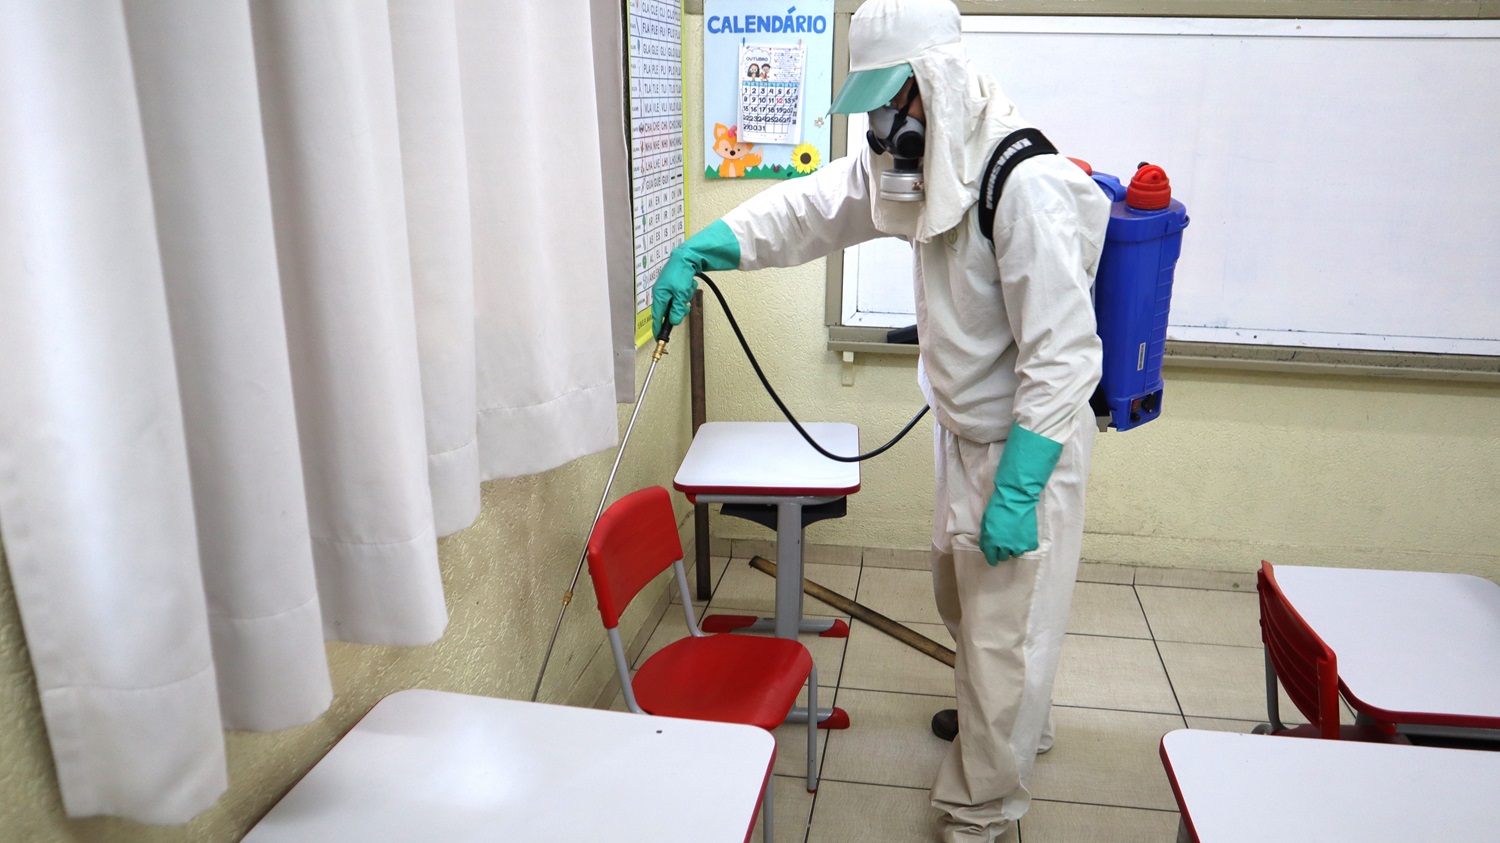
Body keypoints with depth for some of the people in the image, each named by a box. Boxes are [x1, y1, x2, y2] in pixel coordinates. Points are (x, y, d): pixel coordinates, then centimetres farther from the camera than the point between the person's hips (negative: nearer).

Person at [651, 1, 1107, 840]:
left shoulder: (1028, 185, -29)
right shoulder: (926, 165, -1)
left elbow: (1060, 358, -29)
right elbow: (812, 205, 3)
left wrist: (1016, 492, -27)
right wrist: (697, 250, -8)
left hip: (1028, 446, -9)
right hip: (967, 433, 9)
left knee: (1003, 631, 5)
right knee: (962, 598, 27)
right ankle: (1014, 719, 54)